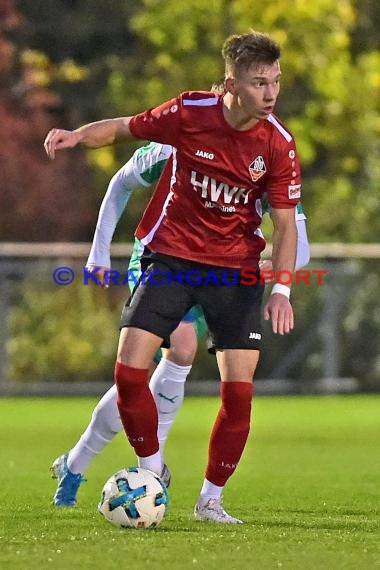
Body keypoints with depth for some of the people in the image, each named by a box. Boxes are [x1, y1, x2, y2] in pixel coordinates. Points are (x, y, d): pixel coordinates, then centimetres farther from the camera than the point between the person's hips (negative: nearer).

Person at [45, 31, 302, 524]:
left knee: (239, 389, -9)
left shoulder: (279, 145, -12)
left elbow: (285, 223, -6)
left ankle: (211, 499, 10)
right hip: (173, 256, 0)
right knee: (130, 368, -11)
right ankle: (152, 472, 13)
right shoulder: (189, 113, -13)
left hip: (236, 267, 0)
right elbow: (125, 128, 3)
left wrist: (282, 289, -17)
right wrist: (77, 135, -16)